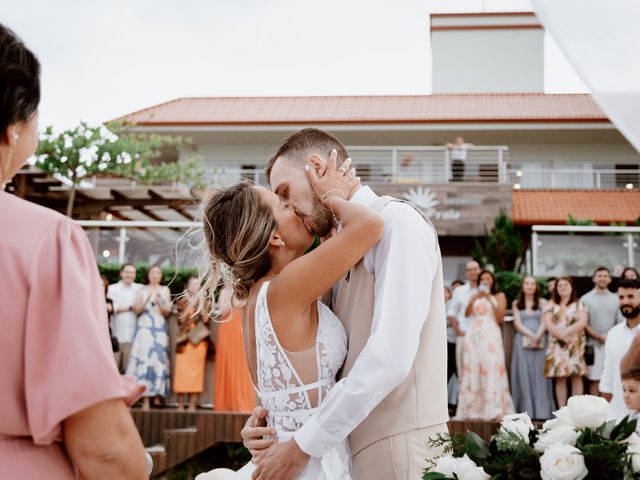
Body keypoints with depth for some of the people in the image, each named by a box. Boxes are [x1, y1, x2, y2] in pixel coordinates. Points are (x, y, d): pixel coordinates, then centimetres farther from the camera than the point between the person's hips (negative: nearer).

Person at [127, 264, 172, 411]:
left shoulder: (165, 290, 12)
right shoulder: (142, 290, 11)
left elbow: (167, 312, 7)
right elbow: (136, 310, 3)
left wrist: (159, 303, -11)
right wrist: (146, 301, -13)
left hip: (160, 328, 1)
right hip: (144, 327, -1)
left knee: (159, 357, -7)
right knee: (144, 357, -10)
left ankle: (158, 394, -3)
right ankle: (145, 397, -12)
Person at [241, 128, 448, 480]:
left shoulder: (397, 220, -12)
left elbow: (390, 358, -23)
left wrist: (301, 447, -18)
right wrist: (270, 413, 0)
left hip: (400, 447, -8)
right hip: (357, 448, 8)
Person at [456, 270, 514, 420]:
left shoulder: (499, 296, 13)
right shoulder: (474, 297, 20)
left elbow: (500, 318, 1)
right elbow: (467, 313, 3)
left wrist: (491, 300, -5)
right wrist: (474, 299, -10)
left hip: (491, 335, -3)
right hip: (473, 335, 3)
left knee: (492, 369, -12)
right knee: (472, 370, -3)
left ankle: (493, 410, -16)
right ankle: (473, 410, -4)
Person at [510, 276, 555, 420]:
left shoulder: (542, 302, 11)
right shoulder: (516, 304, 12)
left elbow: (544, 323, 1)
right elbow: (517, 324, 2)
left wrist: (537, 337, -15)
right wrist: (531, 335, -12)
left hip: (540, 342, 0)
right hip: (523, 341, 0)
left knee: (539, 375, -4)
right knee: (524, 375, -3)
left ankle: (541, 411, -5)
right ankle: (527, 411, -4)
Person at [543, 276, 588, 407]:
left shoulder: (579, 305, 10)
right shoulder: (551, 306, 13)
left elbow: (583, 322, -5)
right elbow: (548, 324, 0)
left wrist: (566, 332, -14)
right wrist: (561, 335, -14)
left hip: (575, 346, -1)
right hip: (557, 346, 1)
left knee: (576, 377, -6)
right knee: (560, 379, -2)